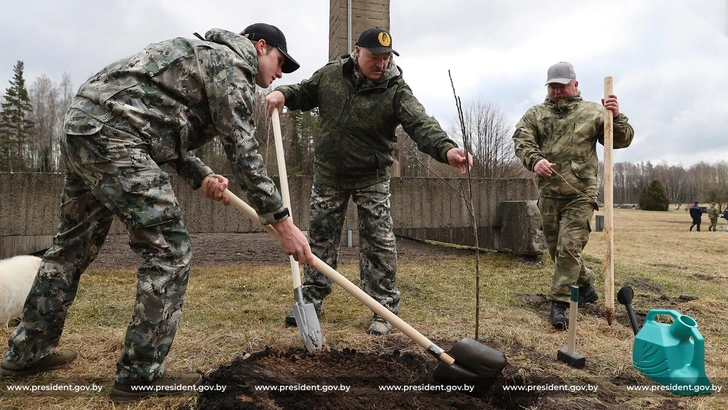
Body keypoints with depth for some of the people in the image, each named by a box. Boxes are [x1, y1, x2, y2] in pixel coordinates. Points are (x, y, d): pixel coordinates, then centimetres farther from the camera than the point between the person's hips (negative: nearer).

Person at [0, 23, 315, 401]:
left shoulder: (207, 57, 27)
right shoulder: (233, 62, -3)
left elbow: (167, 134, 21)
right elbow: (242, 150, -12)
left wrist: (201, 176, 5)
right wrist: (282, 222, -11)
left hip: (82, 124, 11)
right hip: (112, 133, -11)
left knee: (74, 245, 19)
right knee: (169, 251, -8)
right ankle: (139, 375, 1)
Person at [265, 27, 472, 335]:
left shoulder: (396, 90, -16)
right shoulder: (330, 74, -5)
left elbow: (421, 124, -30)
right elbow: (304, 93, 12)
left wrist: (447, 149, -50)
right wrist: (283, 94, -11)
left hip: (372, 178, -3)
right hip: (328, 174, 3)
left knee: (378, 243, -4)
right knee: (320, 236, 10)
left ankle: (385, 309, 8)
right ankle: (312, 298, 26)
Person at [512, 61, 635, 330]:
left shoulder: (592, 112, 3)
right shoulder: (535, 114, 7)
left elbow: (622, 140, 0)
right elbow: (522, 140, -8)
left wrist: (615, 117, -20)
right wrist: (534, 160, -29)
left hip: (580, 194, -3)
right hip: (548, 194, 4)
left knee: (568, 248, -9)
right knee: (556, 250, 14)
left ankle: (559, 304, -1)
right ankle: (586, 284, 38)